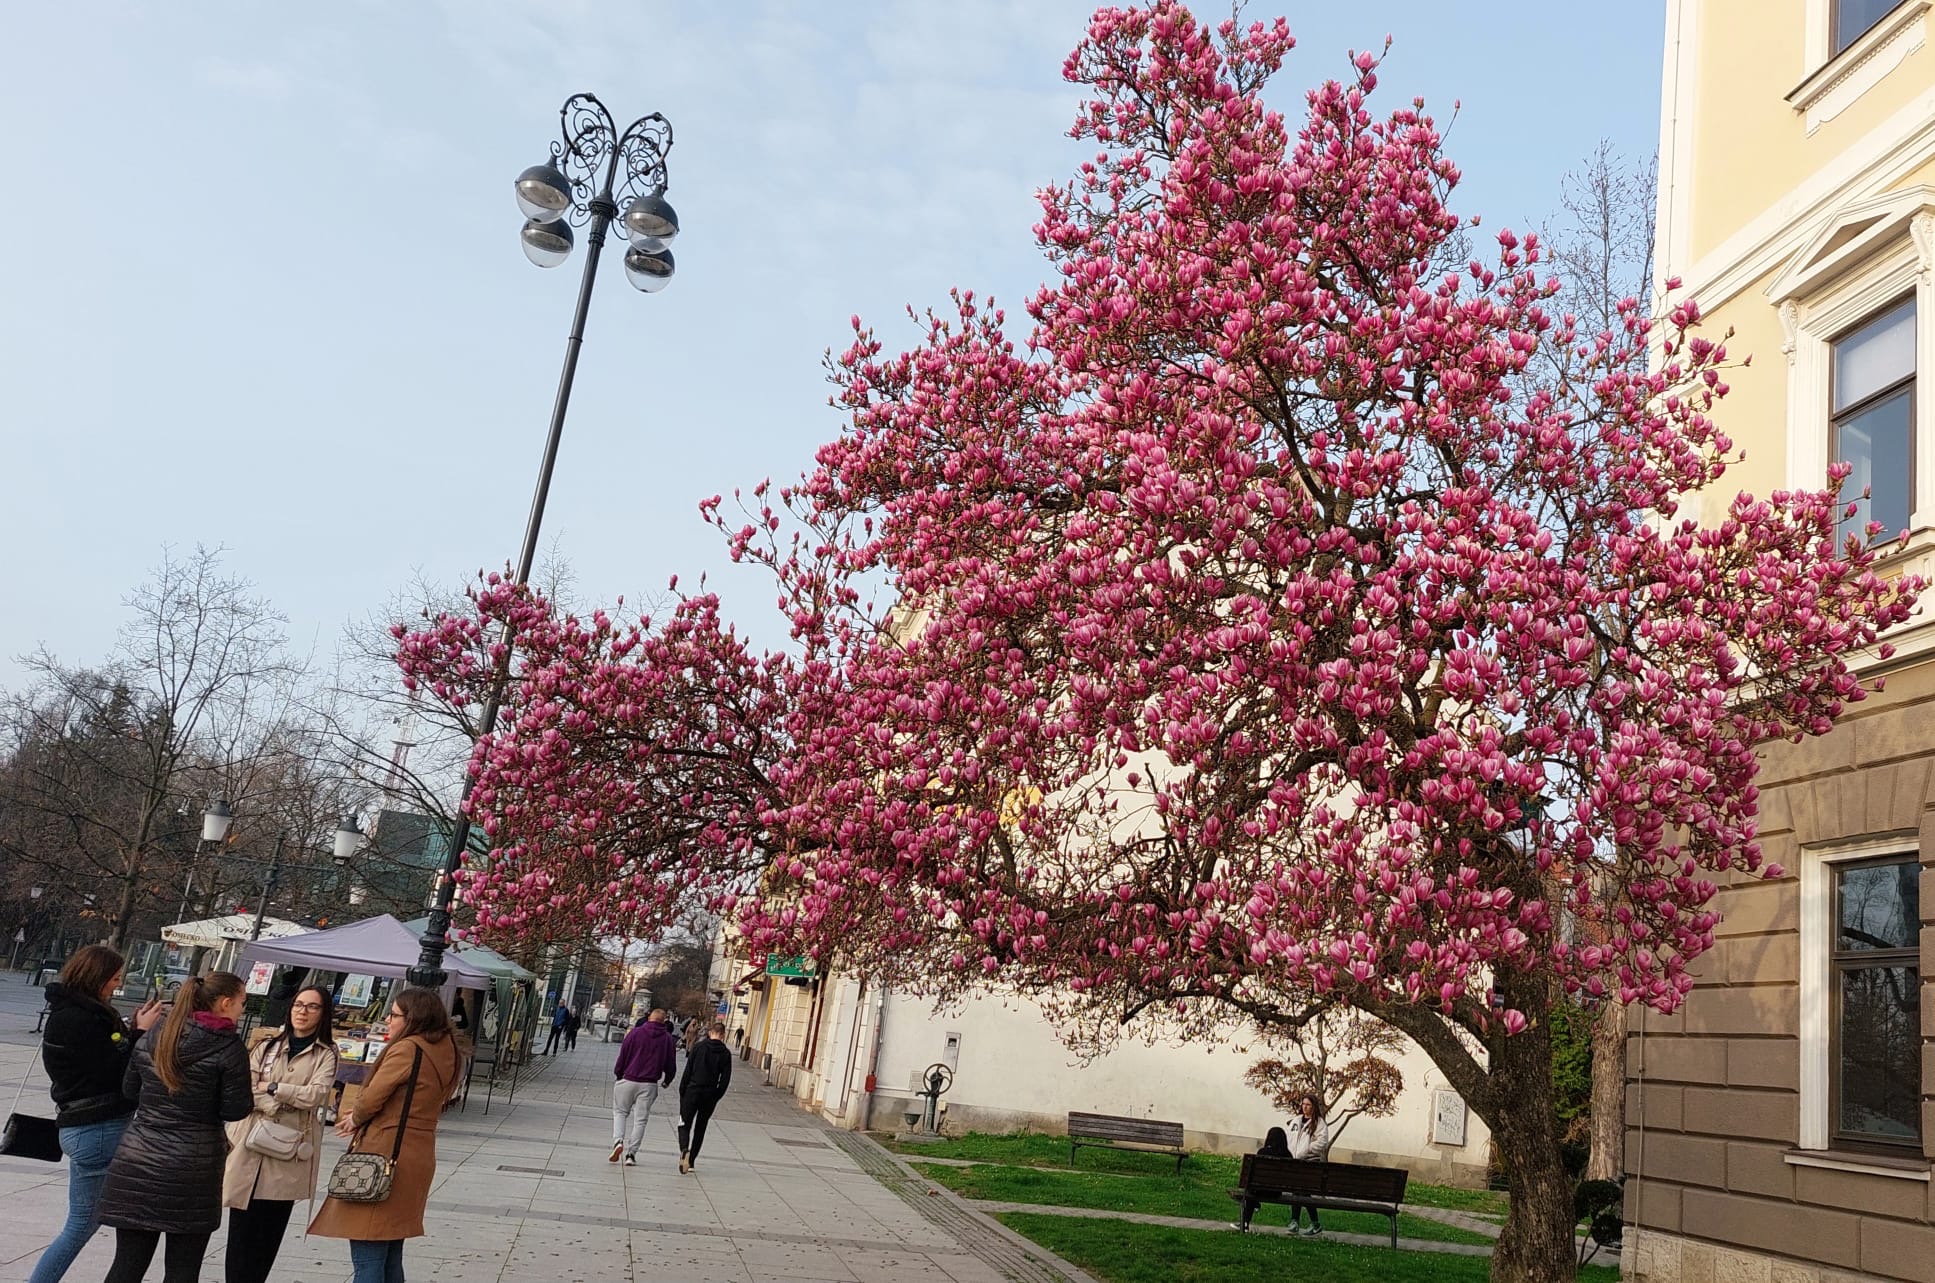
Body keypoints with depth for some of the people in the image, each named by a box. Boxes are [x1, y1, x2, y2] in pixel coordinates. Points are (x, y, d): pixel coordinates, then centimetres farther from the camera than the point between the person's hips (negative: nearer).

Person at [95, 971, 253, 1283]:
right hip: (191, 1173, -5)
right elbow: (235, 1110, -9)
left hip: (135, 1166, 5)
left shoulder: (152, 1039, 7)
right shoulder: (230, 1049, -10)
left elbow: (129, 1090, 18)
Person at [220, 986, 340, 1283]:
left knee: (269, 1234, 6)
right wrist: (285, 1104, -13)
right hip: (251, 1146, 1)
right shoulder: (267, 1045, 10)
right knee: (241, 1231, -1)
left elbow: (317, 1094, -10)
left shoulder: (326, 1054, 5)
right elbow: (245, 1089, 0)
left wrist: (272, 1088, -6)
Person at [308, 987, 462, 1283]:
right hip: (419, 1156, 9)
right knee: (391, 1256, 17)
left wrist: (355, 1119, 8)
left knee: (367, 1256, -4)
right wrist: (361, 1117, 6)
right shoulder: (444, 1051, 10)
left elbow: (372, 1098, -12)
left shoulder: (407, 1048, -16)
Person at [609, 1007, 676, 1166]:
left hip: (628, 1080, -1)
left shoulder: (635, 1033, -1)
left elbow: (623, 1056, 0)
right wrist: (667, 1081, 23)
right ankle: (631, 1154, 4)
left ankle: (618, 1141, -7)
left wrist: (618, 1073, 14)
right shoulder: (667, 1039, 3)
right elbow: (671, 1064, 7)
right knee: (640, 1119, 7)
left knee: (620, 1112, 15)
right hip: (650, 1084, 1)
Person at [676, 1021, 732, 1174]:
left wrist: (682, 1092, 3)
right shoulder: (726, 1054, 0)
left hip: (692, 1091, -2)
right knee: (700, 1128, 14)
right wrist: (716, 1097, 8)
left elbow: (688, 1071, -3)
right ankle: (691, 1161, 15)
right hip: (710, 1096, 2)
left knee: (685, 1124, 5)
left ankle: (684, 1150, -22)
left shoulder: (699, 1047, -3)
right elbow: (725, 1079, -1)